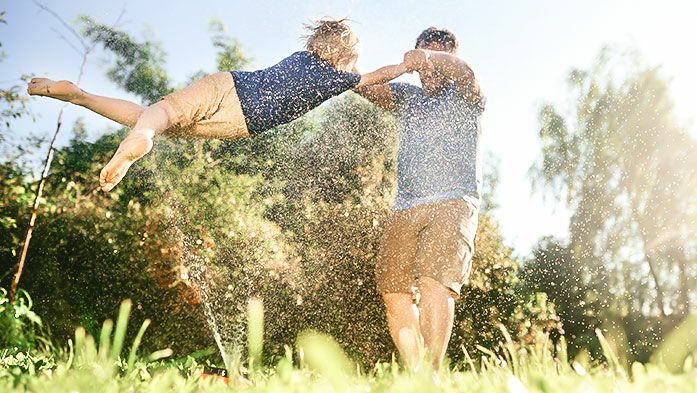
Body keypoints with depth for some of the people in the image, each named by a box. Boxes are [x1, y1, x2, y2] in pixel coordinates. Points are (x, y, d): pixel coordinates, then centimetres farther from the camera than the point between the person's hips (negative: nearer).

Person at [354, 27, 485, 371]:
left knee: (434, 282, -23)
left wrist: (431, 56, -28)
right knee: (394, 291, -4)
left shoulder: (463, 97, 12)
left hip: (453, 203, -4)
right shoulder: (408, 97, 24)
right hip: (405, 207, 5)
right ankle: (415, 373, 4)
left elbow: (465, 74, -11)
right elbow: (369, 88, 9)